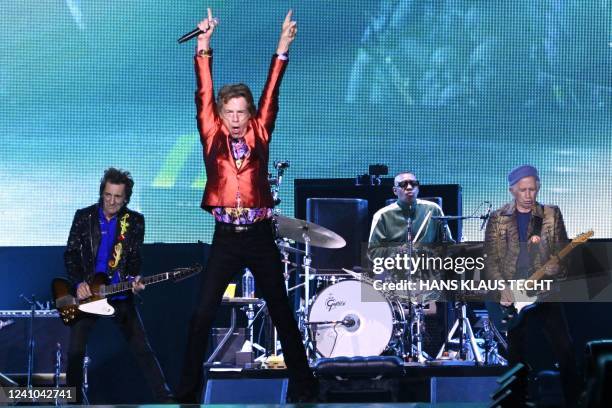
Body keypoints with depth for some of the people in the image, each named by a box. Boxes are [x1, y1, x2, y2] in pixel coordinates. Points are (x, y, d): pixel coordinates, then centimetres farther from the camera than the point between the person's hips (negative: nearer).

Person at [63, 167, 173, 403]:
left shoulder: (135, 221, 2)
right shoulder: (84, 216, 1)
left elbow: (134, 258, 2)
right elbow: (71, 253, 0)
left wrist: (135, 279, -17)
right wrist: (78, 283, -14)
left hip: (120, 294, 0)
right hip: (85, 294, 0)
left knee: (142, 348, -5)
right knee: (75, 352, -3)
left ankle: (164, 397, -3)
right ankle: (74, 400, 10)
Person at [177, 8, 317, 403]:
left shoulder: (259, 135, 6)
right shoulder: (213, 137, 4)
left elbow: (271, 97, 1)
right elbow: (204, 96, -2)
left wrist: (282, 49, -6)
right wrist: (204, 47, -9)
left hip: (260, 235, 1)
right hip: (226, 238, 0)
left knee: (282, 311, 8)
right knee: (202, 314, -4)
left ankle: (303, 384, 17)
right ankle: (188, 389, 4)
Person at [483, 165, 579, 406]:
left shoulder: (552, 214, 6)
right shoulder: (497, 218, 5)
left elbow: (563, 252, 1)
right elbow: (490, 257, 0)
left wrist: (545, 278, -17)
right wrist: (502, 287, -12)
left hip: (545, 293, 0)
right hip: (512, 295, 0)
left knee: (565, 349, -7)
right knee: (517, 354, 5)